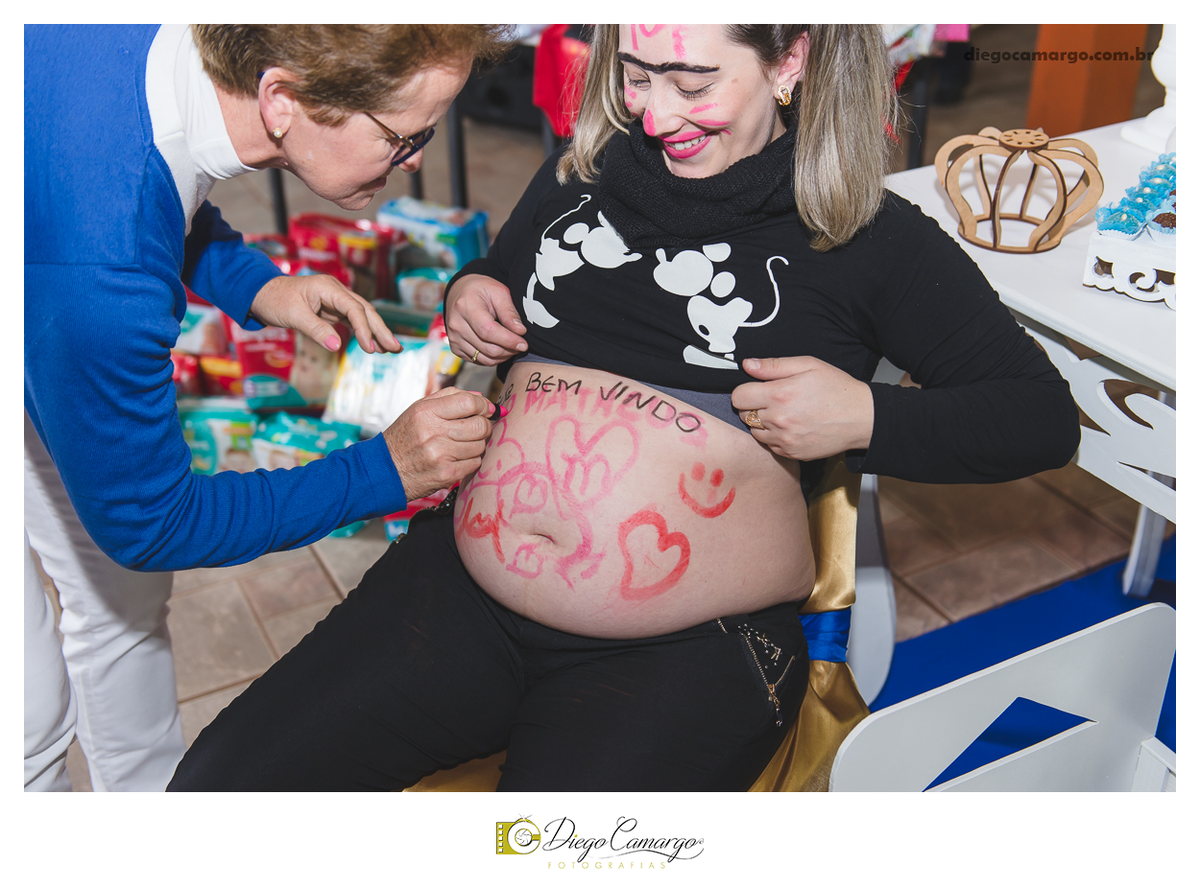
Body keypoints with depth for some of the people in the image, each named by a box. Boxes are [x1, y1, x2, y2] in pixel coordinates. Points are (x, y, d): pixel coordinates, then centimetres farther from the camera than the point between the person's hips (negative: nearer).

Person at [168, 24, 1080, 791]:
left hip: (687, 654, -4)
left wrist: (865, 419, -15)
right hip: (461, 591, 5)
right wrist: (467, 295, 5)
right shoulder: (583, 172, 11)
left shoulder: (869, 239, -2)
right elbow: (495, 279, 30)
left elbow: (1045, 417, 1)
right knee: (221, 777, -2)